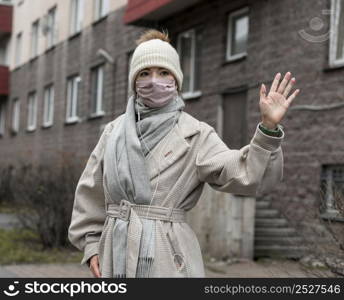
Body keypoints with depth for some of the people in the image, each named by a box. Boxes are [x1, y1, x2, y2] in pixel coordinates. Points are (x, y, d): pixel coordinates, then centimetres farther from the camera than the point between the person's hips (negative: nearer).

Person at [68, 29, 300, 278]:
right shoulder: (114, 131, 11)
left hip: (169, 257, -4)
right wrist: (90, 243, 13)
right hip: (117, 255, 4)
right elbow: (90, 190, 17)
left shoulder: (195, 134, -1)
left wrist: (269, 128, -27)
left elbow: (243, 173, -14)